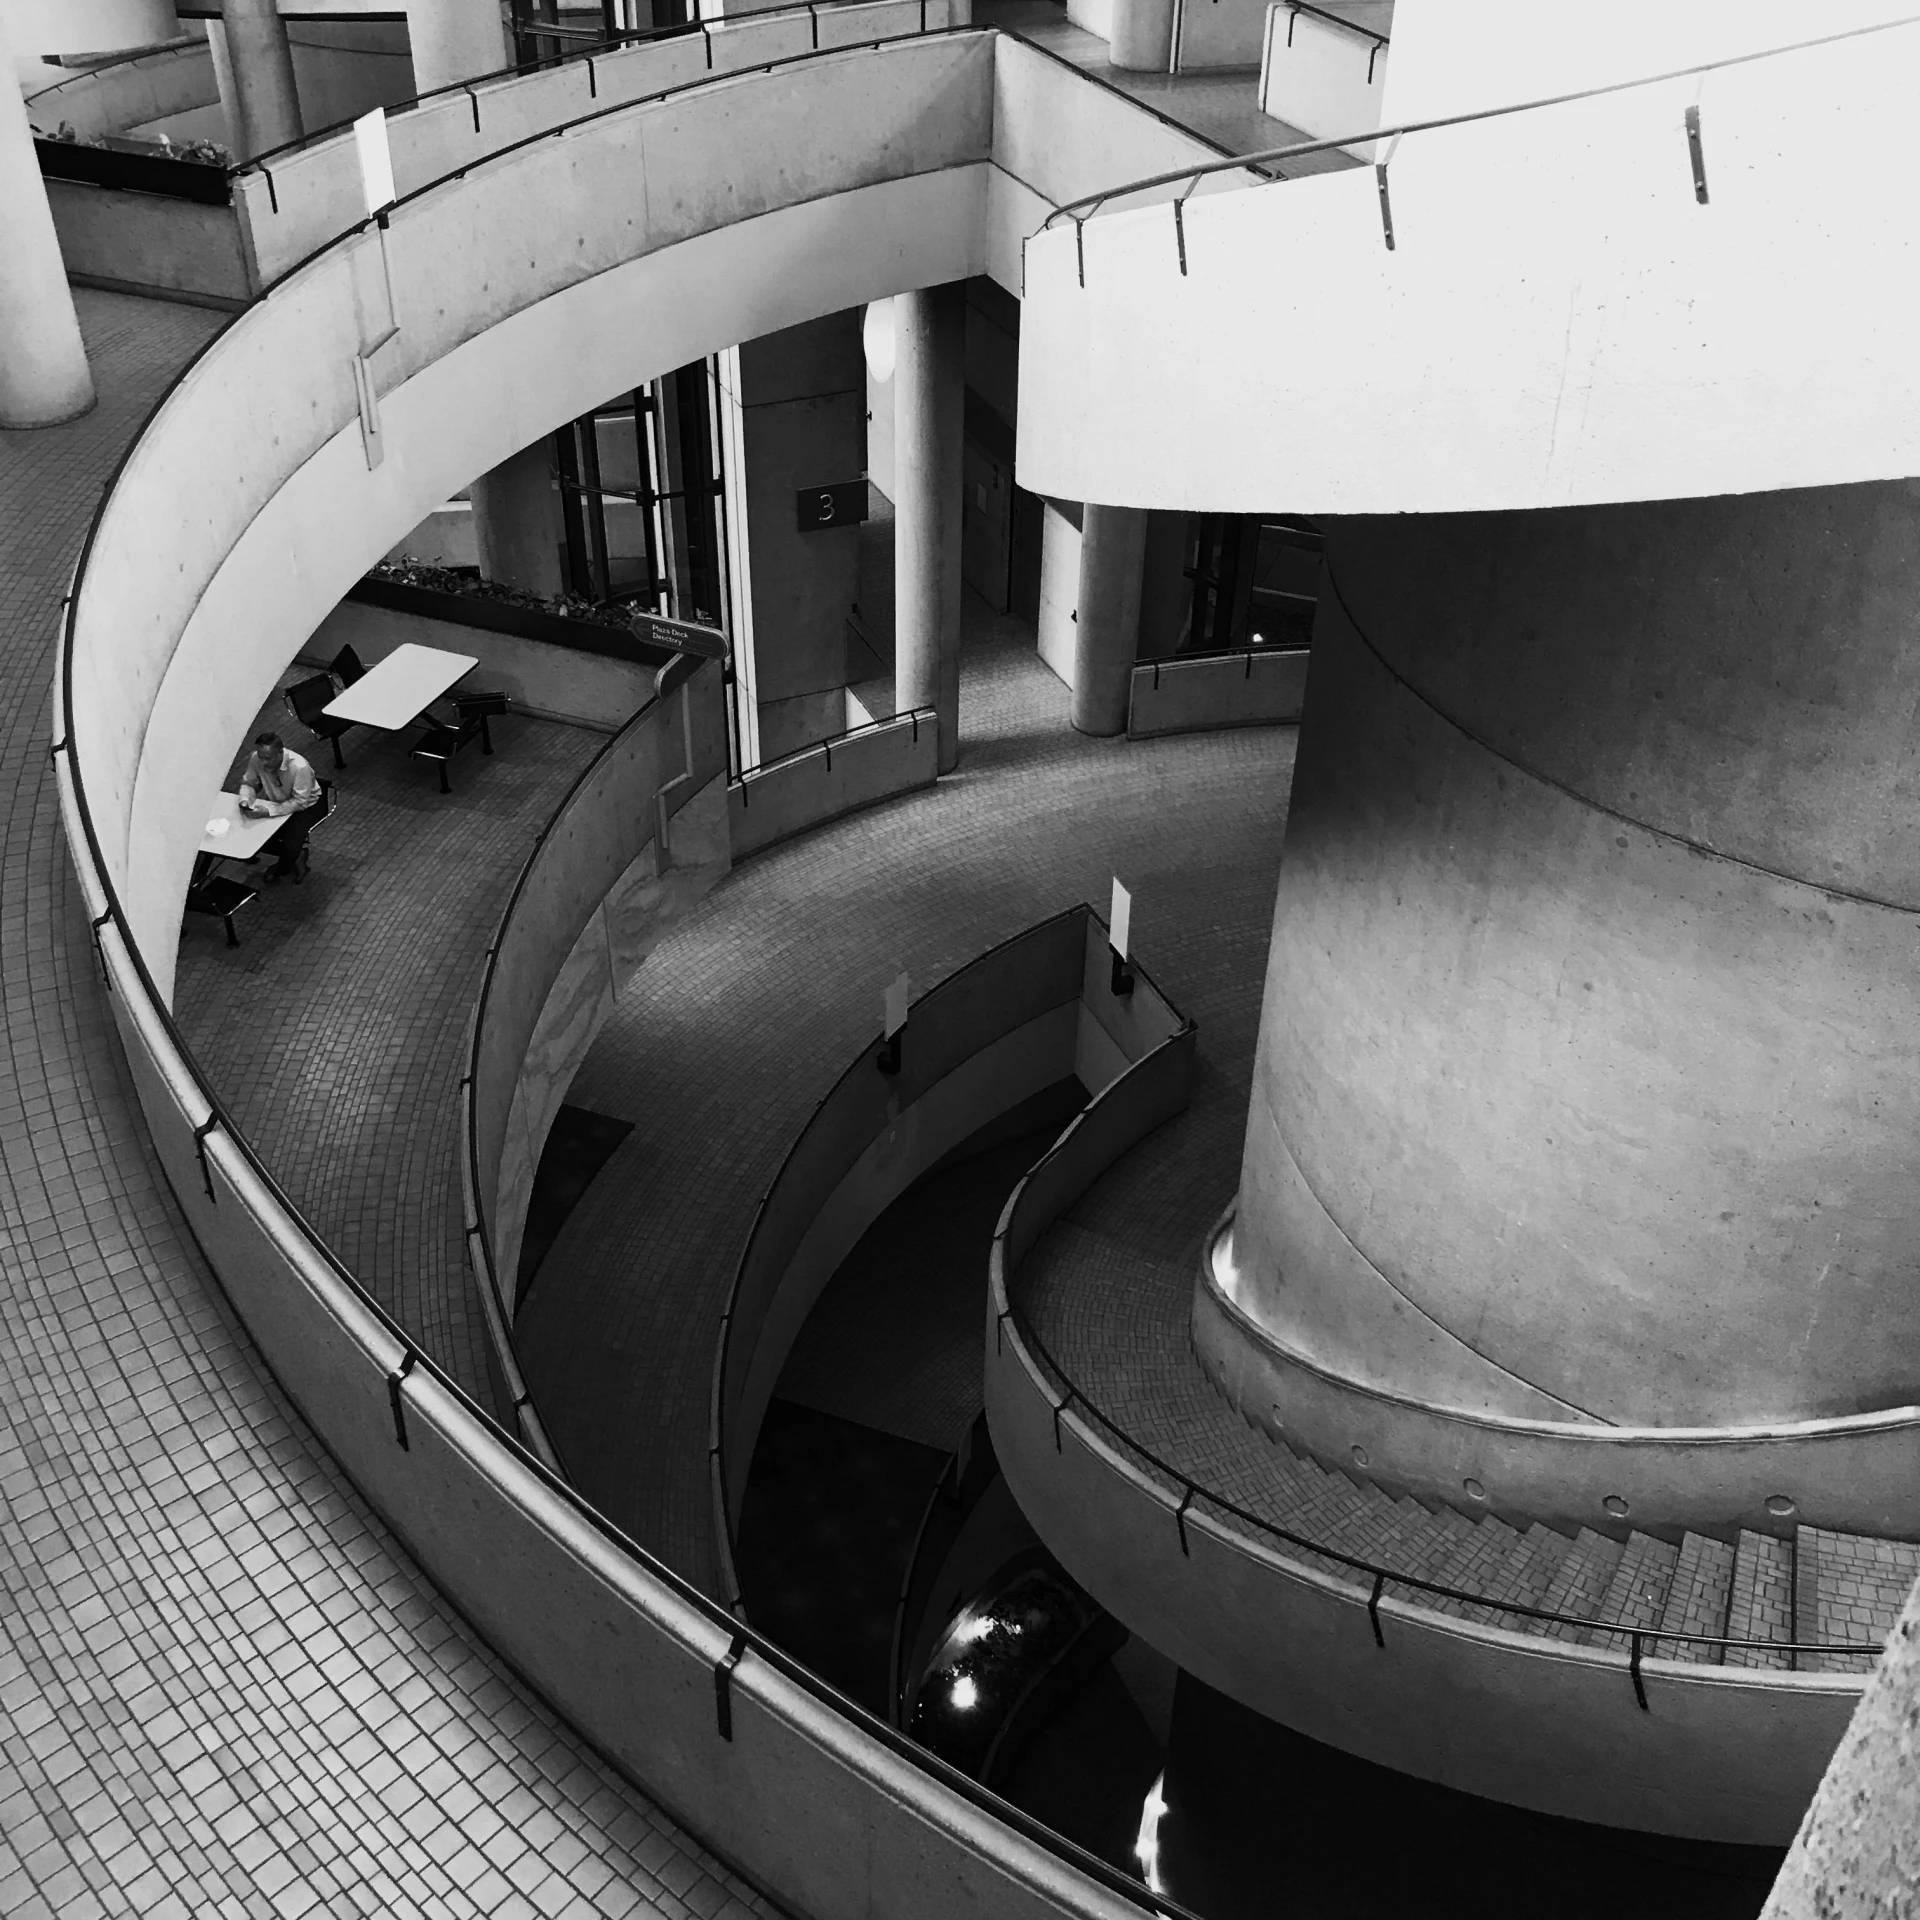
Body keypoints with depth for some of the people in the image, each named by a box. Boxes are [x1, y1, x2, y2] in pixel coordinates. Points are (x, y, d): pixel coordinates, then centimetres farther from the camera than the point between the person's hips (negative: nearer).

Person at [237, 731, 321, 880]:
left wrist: (270, 809, -40)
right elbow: (248, 782, -5)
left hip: (304, 805, -5)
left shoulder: (299, 767, -37)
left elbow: (299, 802, -31)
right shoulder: (255, 758, -23)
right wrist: (245, 800, -26)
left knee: (290, 847, -20)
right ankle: (289, 856, 19)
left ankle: (282, 869, 19)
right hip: (276, 800, 5)